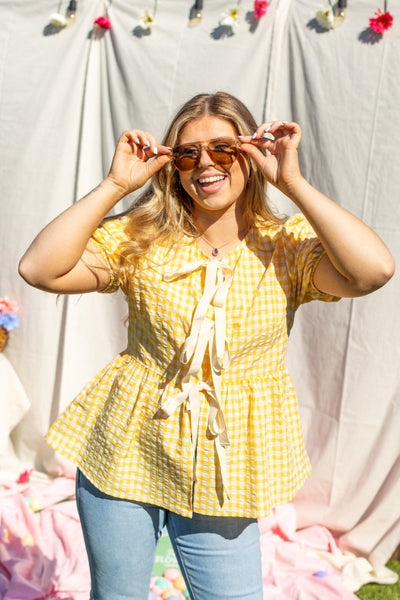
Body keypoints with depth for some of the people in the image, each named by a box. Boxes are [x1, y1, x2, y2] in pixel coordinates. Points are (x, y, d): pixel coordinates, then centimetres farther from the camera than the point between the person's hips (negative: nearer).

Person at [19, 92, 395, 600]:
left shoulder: (287, 247, -5)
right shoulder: (140, 238, -4)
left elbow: (373, 271, -23)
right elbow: (39, 269, -15)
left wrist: (292, 182, -20)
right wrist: (116, 185, -16)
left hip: (223, 463, -1)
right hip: (125, 449, 1)